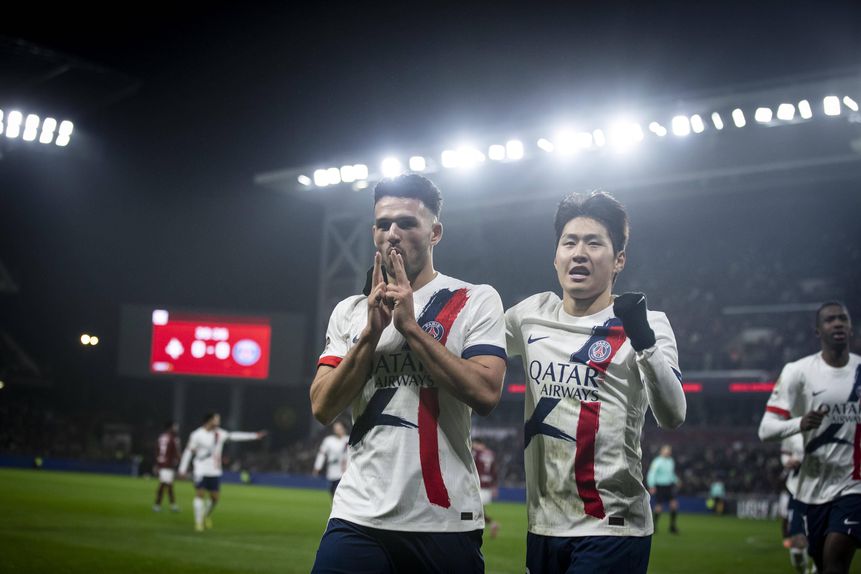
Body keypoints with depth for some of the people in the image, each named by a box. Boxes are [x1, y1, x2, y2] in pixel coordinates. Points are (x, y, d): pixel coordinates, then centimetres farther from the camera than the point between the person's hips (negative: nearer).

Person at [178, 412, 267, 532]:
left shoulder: (220, 433, 3)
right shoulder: (197, 435, -9)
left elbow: (234, 436, 4)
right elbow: (189, 452, -5)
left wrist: (254, 436, 1)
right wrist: (183, 469, -6)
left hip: (215, 472, 4)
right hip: (201, 471, -4)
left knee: (214, 498, 6)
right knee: (200, 495, -7)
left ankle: (207, 516, 33)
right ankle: (198, 522, 3)